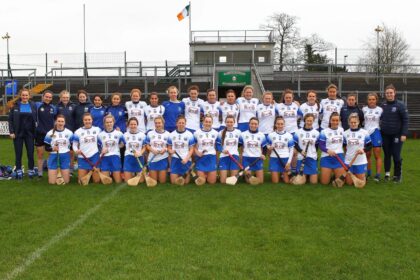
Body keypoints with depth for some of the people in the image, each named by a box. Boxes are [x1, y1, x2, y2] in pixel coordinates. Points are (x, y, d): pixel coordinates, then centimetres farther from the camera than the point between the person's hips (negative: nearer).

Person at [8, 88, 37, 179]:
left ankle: (31, 170, 14)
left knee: (30, 153, 2)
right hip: (18, 133, 0)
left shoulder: (33, 105, 3)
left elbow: (36, 119, 5)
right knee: (18, 153, 6)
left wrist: (35, 131, -1)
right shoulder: (15, 106, 1)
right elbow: (10, 119, 0)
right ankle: (19, 171, 16)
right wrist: (11, 132, -8)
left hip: (29, 133, 0)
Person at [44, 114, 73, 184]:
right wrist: (52, 148, -18)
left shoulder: (69, 133, 3)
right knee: (52, 182, -3)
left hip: (65, 157, 1)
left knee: (66, 181, -2)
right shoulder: (50, 133, 0)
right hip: (53, 157, 0)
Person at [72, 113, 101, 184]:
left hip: (94, 156, 0)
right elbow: (74, 144, 3)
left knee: (96, 181, 1)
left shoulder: (97, 129, 5)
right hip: (82, 158, 0)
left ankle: (92, 173, 34)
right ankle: (87, 173, 34)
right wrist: (76, 150, -17)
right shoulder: (78, 131, 1)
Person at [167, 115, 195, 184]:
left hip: (185, 160, -2)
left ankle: (188, 174, 32)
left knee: (186, 182, 0)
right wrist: (170, 151, -13)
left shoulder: (189, 135, -1)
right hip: (175, 159, 2)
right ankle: (179, 175, 31)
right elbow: (169, 147, 11)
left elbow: (191, 149, -1)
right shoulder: (172, 134, 6)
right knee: (173, 182, 0)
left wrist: (186, 159, -15)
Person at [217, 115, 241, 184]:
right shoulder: (221, 133, 1)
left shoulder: (238, 132, 6)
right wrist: (222, 150, -18)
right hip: (224, 157, -1)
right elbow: (218, 145, 1)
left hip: (235, 156, 1)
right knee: (223, 181, -5)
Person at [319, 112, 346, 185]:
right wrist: (328, 150, -27)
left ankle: (335, 173, 33)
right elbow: (321, 145, -9)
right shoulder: (324, 132, -5)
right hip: (327, 157, -3)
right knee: (324, 182, -2)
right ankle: (329, 173, 31)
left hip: (339, 157, 3)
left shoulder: (342, 130, 9)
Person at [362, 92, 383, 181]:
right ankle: (368, 172, 21)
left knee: (377, 155, -5)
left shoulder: (380, 109, 1)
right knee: (367, 155, 9)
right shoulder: (364, 109, 7)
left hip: (376, 133, -3)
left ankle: (378, 174, -4)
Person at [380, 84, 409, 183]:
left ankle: (398, 175, 12)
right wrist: (381, 130, 6)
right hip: (385, 135, 4)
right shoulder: (383, 105, 5)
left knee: (396, 156, -2)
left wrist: (404, 134, -13)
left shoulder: (400, 105, -7)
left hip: (396, 135, -3)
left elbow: (405, 120, -8)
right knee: (387, 155, 10)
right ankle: (387, 173, 22)